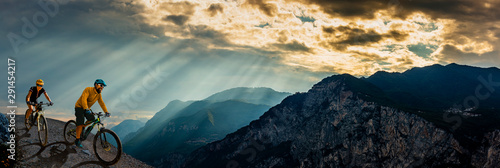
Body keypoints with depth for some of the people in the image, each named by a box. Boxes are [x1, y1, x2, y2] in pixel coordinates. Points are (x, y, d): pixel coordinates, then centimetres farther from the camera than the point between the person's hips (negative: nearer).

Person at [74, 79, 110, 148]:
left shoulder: (99, 95, -2)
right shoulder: (88, 90, -23)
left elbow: (102, 103, -3)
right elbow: (84, 99, -35)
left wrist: (106, 112, -17)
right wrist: (86, 109, -48)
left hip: (87, 109, 7)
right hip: (79, 107, -7)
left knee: (92, 119, -14)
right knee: (80, 122, -17)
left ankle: (82, 128, 11)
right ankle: (77, 140, -13)